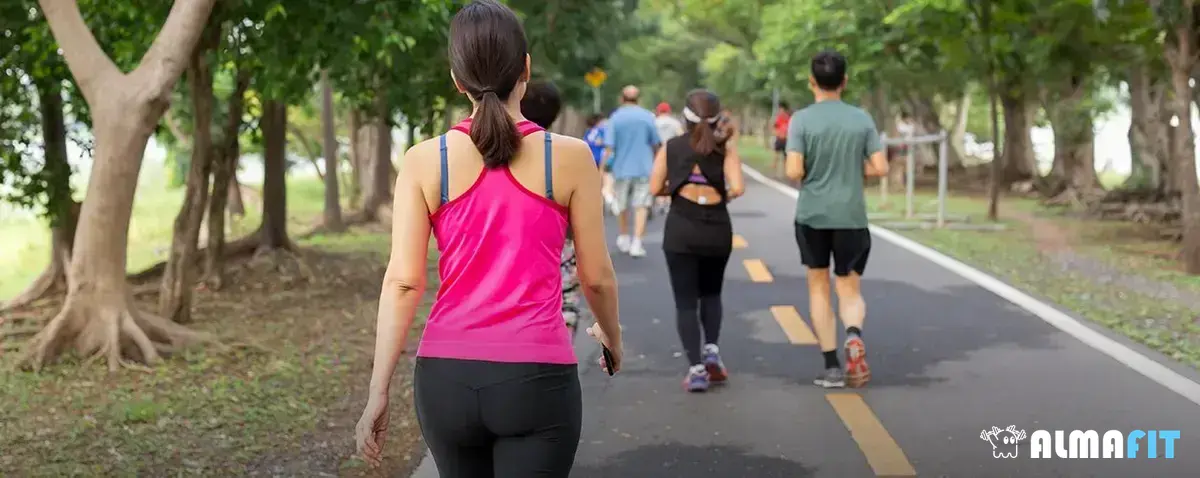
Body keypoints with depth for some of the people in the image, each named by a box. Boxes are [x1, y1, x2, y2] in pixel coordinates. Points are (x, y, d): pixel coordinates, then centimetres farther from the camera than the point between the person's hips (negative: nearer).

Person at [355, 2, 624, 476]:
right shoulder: (570, 157, -3)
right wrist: (611, 334, 24)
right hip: (536, 379, -2)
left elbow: (402, 282, -5)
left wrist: (378, 391, -1)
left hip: (446, 377, 3)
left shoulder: (424, 161, -1)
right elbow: (596, 276, 4)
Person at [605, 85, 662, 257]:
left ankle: (623, 239, 30)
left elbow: (609, 146, -11)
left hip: (622, 168, 1)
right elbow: (655, 144, 4)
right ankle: (636, 243, -11)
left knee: (622, 206, 16)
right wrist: (653, 161, 22)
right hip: (644, 168, 0)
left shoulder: (615, 118, -5)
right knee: (641, 206, -1)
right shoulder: (647, 116, -2)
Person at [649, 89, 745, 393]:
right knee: (711, 293, 23)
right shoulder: (724, 149, 2)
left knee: (685, 300, 3)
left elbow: (655, 188, -3)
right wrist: (723, 197, 9)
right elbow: (737, 188, -12)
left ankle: (696, 368, -6)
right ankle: (711, 350, 5)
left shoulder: (671, 147, 3)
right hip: (717, 228, 1)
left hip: (681, 228, -1)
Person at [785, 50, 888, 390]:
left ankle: (831, 367, 11)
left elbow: (793, 172, -13)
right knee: (849, 288, 10)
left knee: (819, 286, 13)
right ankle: (854, 335, -22)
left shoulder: (801, 120, -6)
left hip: (812, 215, -1)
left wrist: (811, 176, 9)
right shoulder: (862, 119, 1)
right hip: (851, 216, 1)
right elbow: (880, 168, -1)